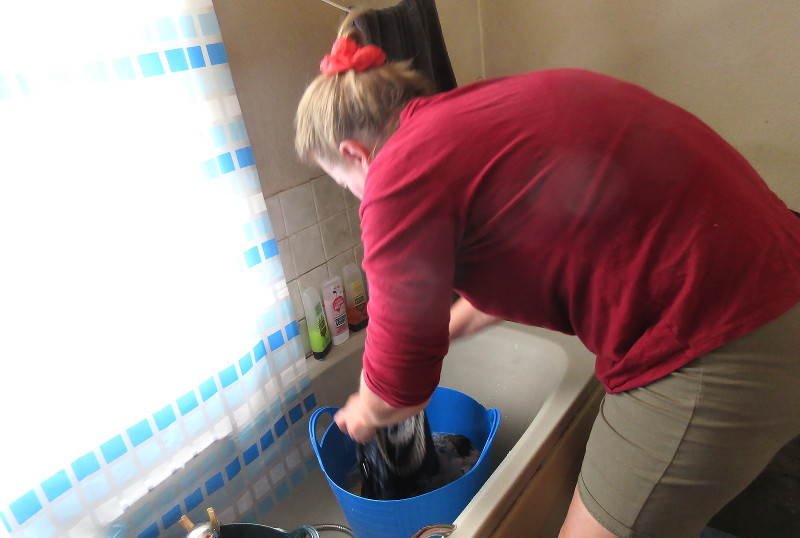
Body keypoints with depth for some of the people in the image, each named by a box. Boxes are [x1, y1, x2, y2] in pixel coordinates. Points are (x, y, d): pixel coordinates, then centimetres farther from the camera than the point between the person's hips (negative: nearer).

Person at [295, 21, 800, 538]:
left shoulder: (403, 172, -17)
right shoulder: (481, 109, 10)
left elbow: (398, 390, -8)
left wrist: (363, 415, 15)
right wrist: (447, 327, 31)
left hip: (713, 355, -9)